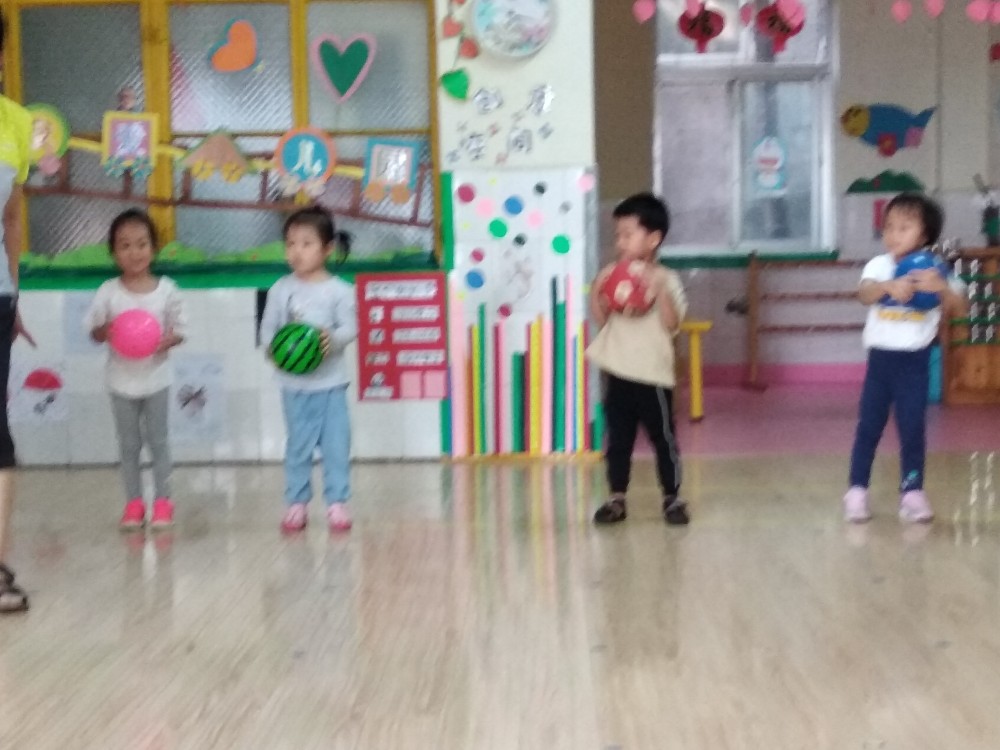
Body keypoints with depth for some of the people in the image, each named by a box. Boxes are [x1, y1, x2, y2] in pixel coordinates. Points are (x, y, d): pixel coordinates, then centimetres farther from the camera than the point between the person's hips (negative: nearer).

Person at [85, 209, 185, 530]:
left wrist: (169, 340, -24)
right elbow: (94, 331, -2)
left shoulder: (166, 289, -8)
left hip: (156, 378, -1)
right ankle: (133, 502, 20)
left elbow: (179, 330, -2)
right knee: (129, 444, 10)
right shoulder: (108, 292, -8)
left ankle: (163, 500, 19)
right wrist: (105, 331, -24)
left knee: (158, 441, 9)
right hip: (122, 380, 1)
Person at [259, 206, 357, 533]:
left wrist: (332, 339, -26)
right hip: (295, 384, 1)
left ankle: (337, 502, 12)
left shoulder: (339, 290, -4)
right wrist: (276, 348, -17)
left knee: (336, 444, 3)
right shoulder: (281, 290, 1)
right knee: (298, 445, 8)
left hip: (331, 382, -1)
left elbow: (350, 327, -7)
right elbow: (267, 329, 3)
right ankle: (296, 503, 15)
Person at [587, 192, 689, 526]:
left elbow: (672, 324, -14)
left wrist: (659, 293, -26)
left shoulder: (666, 280, -5)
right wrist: (596, 289, -8)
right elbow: (601, 318, 6)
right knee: (617, 440, 9)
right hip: (618, 373, 4)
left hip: (652, 375, -4)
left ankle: (672, 498, 16)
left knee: (663, 438, 4)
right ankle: (617, 498, 18)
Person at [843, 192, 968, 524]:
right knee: (868, 426, 5)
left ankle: (912, 492, 11)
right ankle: (857, 491, 12)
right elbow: (865, 294, -23)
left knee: (913, 428, 2)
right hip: (881, 356, 0)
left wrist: (942, 288, -30)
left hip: (915, 360, 0)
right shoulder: (879, 265, -3)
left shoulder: (933, 269, -2)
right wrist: (890, 286, -43)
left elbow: (961, 306, -10)